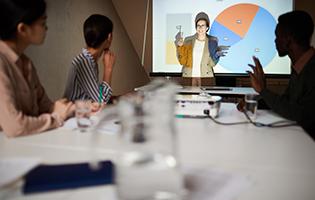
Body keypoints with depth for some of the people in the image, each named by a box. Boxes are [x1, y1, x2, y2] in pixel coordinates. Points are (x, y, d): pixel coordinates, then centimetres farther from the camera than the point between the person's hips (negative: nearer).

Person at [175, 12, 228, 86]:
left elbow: (212, 63, -1)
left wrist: (217, 55, -19)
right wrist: (180, 46, -12)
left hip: (205, 78, -1)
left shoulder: (212, 41, 2)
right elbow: (182, 61, -1)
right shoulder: (188, 40, 3)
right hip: (189, 78, 1)